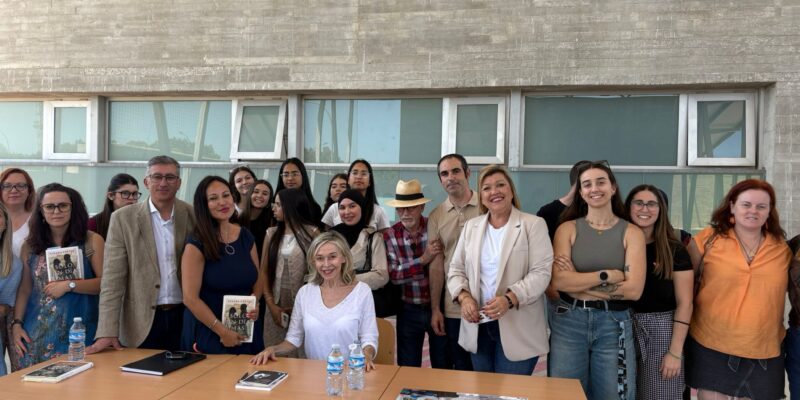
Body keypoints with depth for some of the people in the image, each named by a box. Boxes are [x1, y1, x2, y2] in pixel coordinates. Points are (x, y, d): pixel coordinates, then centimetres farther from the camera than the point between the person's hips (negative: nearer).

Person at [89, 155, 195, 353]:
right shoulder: (123, 218, -2)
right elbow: (113, 278, -5)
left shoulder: (193, 216, 0)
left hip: (186, 317, 1)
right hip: (142, 322, -1)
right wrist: (108, 332, -12)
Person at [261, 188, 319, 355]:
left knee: (303, 353, 0)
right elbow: (264, 271, 6)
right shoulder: (271, 234, 8)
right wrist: (271, 304, -4)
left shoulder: (311, 232, -3)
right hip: (276, 304, 3)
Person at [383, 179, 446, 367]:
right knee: (407, 369, 13)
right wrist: (423, 259, -24)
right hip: (409, 311, 1)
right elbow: (392, 275, -13)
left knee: (442, 367, 13)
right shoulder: (390, 235, -6)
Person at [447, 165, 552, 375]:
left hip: (518, 329, -4)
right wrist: (464, 297, -9)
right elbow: (456, 269, 10)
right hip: (478, 326, 4)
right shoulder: (471, 226, 10)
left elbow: (541, 273, -11)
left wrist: (509, 299, -24)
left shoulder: (533, 224, -4)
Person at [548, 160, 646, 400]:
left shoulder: (631, 233, 1)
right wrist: (608, 275, -14)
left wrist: (578, 282, -11)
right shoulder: (568, 228, 1)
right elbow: (559, 281, -11)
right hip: (569, 322, 0)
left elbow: (634, 289, -10)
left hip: (614, 325, 0)